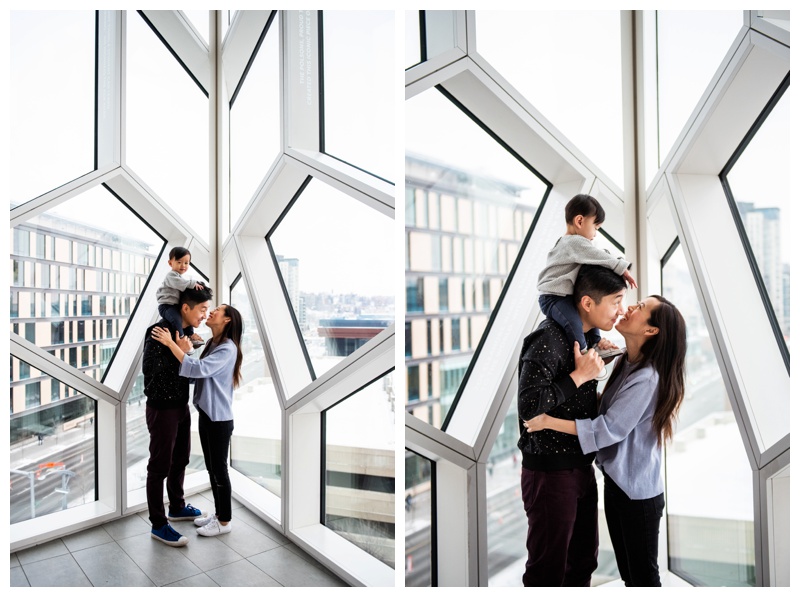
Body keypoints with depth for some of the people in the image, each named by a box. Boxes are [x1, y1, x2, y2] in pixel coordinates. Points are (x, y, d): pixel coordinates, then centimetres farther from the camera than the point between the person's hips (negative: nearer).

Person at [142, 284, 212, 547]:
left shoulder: (185, 330, 6)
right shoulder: (160, 330, -19)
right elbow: (149, 368, -24)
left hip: (181, 406, 9)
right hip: (162, 409, -9)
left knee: (179, 460, 21)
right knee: (159, 466, 3)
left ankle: (177, 507, 39)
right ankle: (158, 525, 16)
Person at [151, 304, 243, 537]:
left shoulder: (228, 349, -18)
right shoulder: (211, 344, 10)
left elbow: (198, 369, -30)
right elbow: (195, 375, 3)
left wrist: (171, 344, -27)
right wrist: (181, 348, -9)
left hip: (219, 419, -9)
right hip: (206, 414, 9)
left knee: (219, 469, 3)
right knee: (211, 468, 18)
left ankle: (224, 521, 18)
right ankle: (218, 513, 32)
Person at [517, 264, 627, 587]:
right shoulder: (548, 339, -21)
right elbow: (528, 406, -29)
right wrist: (579, 376, -23)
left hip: (582, 467, 9)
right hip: (550, 472, -8)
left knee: (583, 562, 23)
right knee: (548, 570, 8)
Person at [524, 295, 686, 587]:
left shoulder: (647, 377, -24)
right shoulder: (625, 363, 4)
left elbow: (610, 428, -25)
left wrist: (550, 421, -26)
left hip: (638, 492, -8)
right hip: (616, 483, 8)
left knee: (644, 575, 10)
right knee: (628, 572, 21)